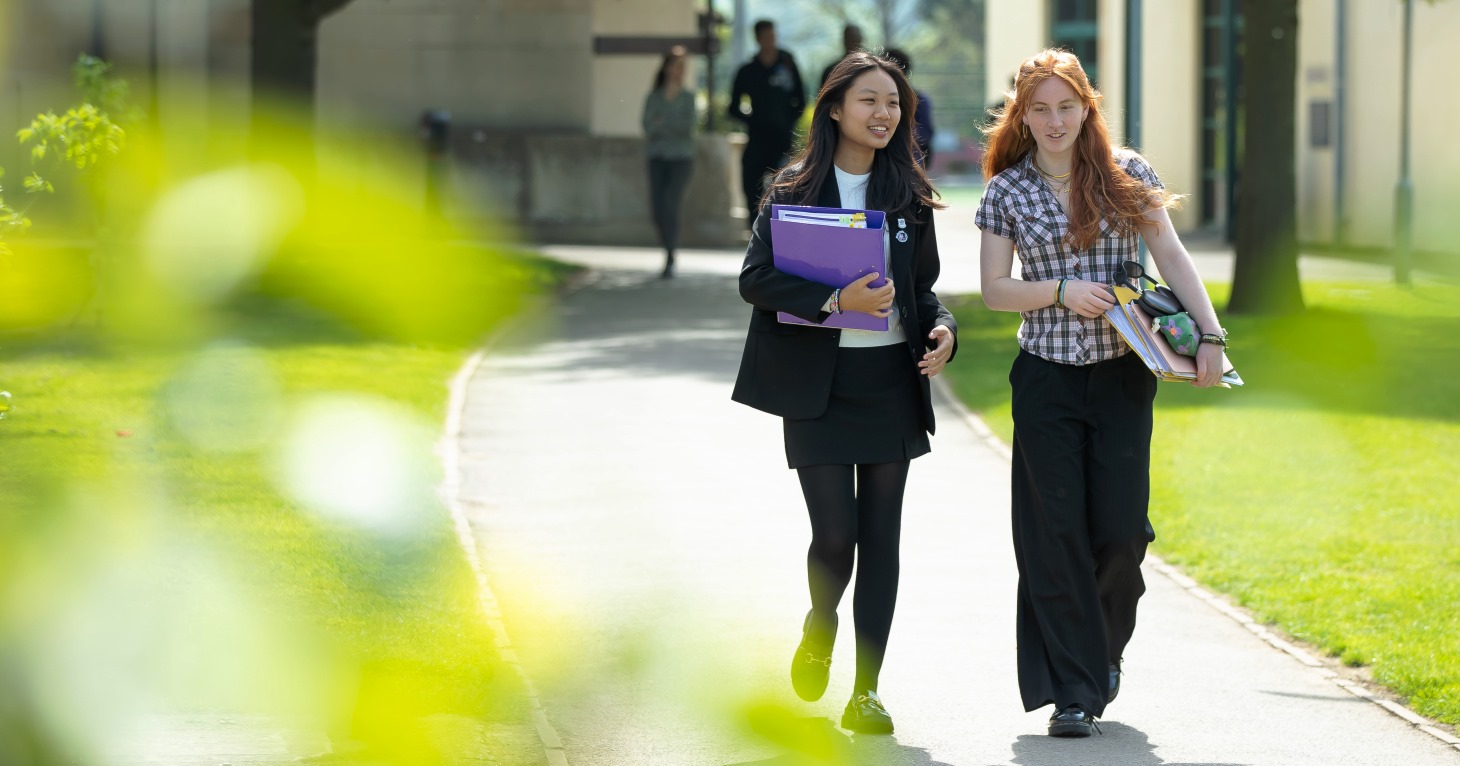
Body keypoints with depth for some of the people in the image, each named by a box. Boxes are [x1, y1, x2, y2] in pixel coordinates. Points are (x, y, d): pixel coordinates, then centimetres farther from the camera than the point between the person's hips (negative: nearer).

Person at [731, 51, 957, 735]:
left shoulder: (909, 194, 8)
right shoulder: (795, 190, -3)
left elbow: (923, 287, 14)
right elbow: (754, 279, -10)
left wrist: (943, 329, -7)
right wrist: (835, 300, -22)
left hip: (892, 378, 3)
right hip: (817, 383, -3)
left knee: (880, 537, 2)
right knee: (835, 533, -8)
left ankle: (865, 691, 8)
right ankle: (819, 629, 26)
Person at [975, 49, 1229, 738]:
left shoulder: (1126, 174, 2)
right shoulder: (1007, 190, 3)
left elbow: (1172, 257, -1)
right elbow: (994, 290, 3)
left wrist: (1210, 336, -12)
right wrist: (1061, 291, -14)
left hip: (1123, 374, 0)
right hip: (1047, 377, 0)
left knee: (1120, 528, -3)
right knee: (1057, 532, -2)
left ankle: (1103, 649, 25)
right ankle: (1074, 689, 3)